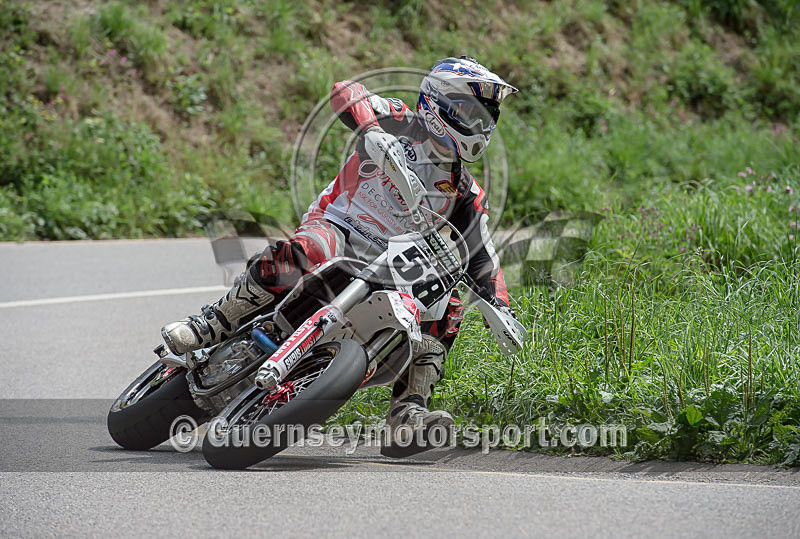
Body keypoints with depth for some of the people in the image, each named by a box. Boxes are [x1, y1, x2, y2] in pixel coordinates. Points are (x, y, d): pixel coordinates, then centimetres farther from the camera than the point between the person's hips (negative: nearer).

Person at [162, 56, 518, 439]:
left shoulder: (465, 192, 15)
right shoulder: (405, 126, 1)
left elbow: (480, 255, 14)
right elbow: (345, 93, -13)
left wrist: (499, 306, -1)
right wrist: (373, 129, -33)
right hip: (337, 225, -5)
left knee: (447, 306, -16)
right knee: (309, 253, -38)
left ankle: (409, 409, -18)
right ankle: (209, 325, -32)